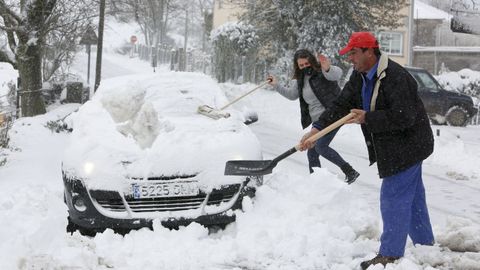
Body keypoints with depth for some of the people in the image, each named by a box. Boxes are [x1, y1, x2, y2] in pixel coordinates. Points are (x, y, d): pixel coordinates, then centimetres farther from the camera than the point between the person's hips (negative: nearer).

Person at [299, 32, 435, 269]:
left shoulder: (396, 78, -26)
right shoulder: (359, 77, 3)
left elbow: (404, 117, -29)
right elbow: (341, 105, 1)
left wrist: (367, 118, -27)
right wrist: (316, 129, -11)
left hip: (407, 146, -10)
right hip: (390, 148, 10)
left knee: (394, 198, -7)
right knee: (412, 198, 19)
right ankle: (425, 246, 32)